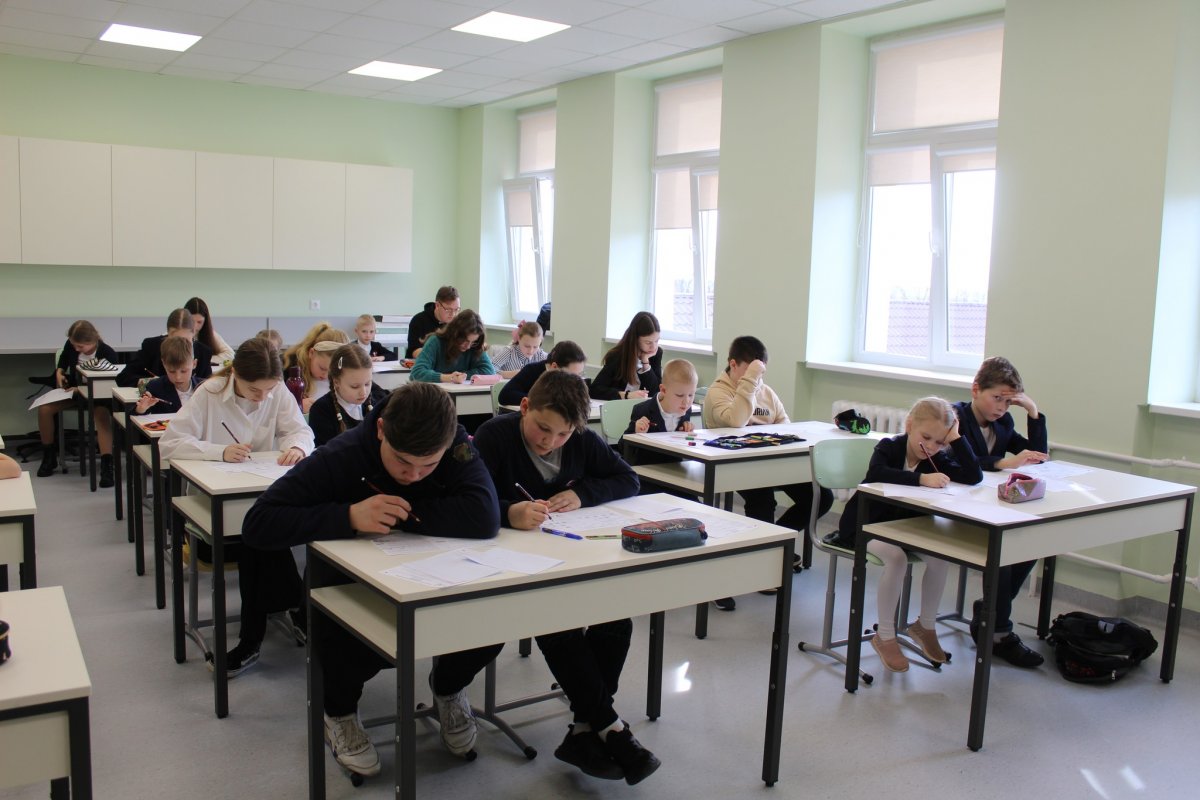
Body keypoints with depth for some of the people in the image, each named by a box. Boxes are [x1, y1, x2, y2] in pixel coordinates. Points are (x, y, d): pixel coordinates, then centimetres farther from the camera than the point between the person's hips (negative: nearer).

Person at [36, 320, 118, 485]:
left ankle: (107, 465, -42)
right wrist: (59, 372, -1)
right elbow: (63, 358, 19)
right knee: (44, 408, -16)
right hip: (72, 389, 5)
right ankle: (49, 457, 4)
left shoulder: (107, 354, -21)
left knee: (102, 415, -36)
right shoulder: (71, 345, -7)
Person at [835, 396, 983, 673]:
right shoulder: (888, 448, -18)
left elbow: (974, 477, -18)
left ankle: (925, 626, 6)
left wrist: (956, 438, -19)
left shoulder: (936, 459, -3)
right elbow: (876, 474, -41)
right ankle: (884, 637, -16)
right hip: (864, 524, -6)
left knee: (940, 556, -18)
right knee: (896, 557, -32)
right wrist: (921, 479, -47)